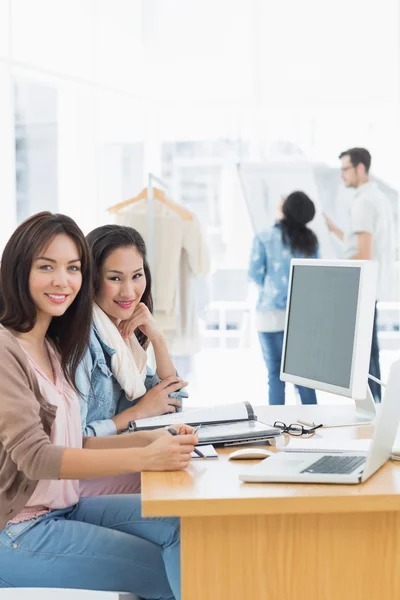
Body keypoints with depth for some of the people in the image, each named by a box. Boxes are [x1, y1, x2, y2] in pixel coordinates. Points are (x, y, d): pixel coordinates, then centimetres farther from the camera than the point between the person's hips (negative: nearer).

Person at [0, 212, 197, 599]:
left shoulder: (52, 347, 10)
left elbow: (69, 446, 8)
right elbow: (34, 456, -24)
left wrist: (154, 440, -6)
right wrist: (144, 458, -30)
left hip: (63, 508, 8)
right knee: (169, 568, -10)